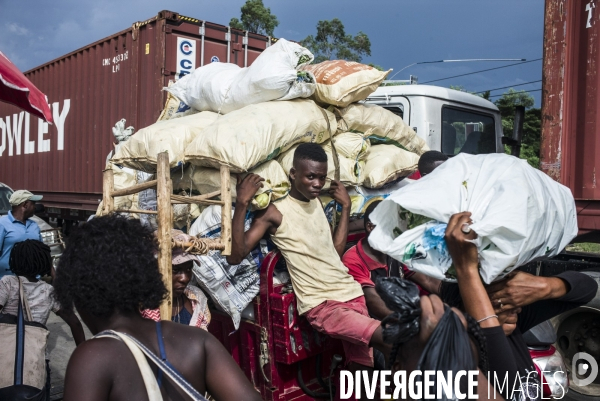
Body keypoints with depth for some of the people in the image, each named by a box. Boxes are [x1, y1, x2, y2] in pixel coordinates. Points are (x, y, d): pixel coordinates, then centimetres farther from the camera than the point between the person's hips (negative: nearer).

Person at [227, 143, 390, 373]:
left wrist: (346, 207, 17)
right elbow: (235, 256, -17)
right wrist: (242, 204, -25)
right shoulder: (274, 212, -8)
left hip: (352, 293, 7)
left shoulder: (317, 202, 13)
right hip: (321, 305, -7)